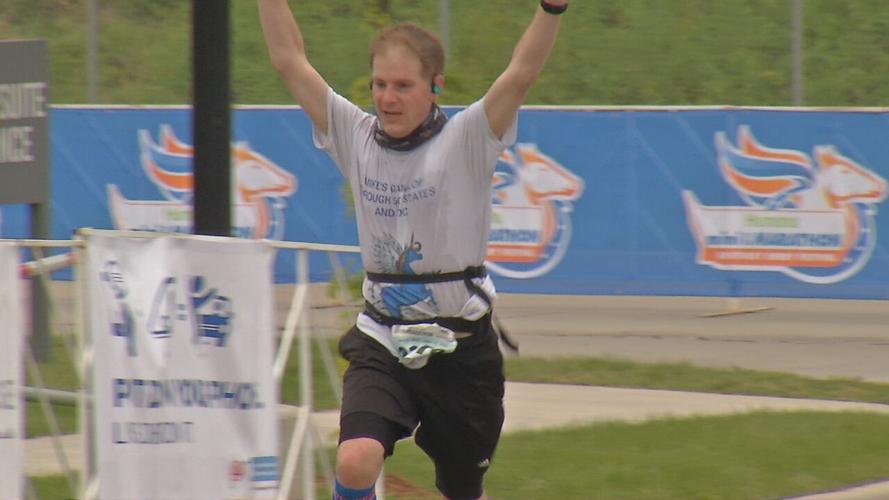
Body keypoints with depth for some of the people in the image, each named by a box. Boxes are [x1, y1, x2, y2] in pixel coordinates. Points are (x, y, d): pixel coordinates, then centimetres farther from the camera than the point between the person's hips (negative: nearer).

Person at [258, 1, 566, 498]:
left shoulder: (466, 141, -8)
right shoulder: (356, 137, 2)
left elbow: (521, 74, -23)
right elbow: (290, 60, 1)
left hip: (461, 348, -2)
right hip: (381, 345, 2)